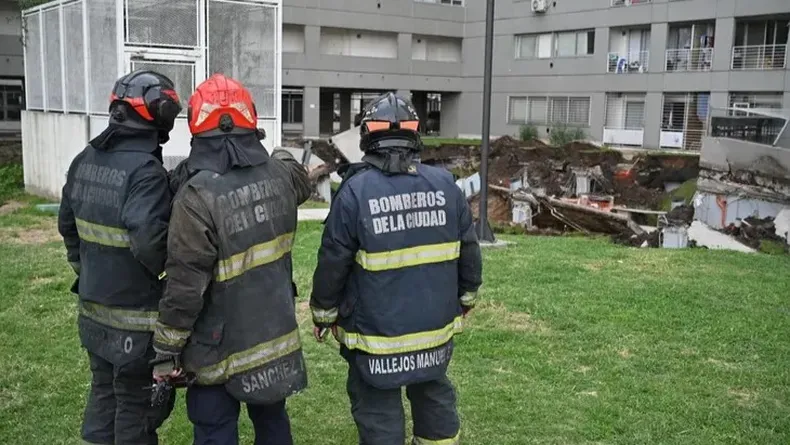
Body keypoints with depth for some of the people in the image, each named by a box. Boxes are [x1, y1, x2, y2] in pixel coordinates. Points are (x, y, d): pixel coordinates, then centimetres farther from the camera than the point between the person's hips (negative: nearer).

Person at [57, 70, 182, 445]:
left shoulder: (85, 160, 6)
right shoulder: (145, 169, -22)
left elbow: (67, 224, 15)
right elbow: (149, 242, -30)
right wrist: (175, 273, -11)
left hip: (93, 309, 8)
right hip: (134, 319, -8)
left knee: (103, 395, 22)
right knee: (137, 406, 7)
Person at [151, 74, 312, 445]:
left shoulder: (198, 196, -23)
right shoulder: (280, 174, -5)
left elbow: (185, 286, -21)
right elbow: (302, 182, 23)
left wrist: (166, 352, -10)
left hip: (222, 347, -6)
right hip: (277, 334, 6)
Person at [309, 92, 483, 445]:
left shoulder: (356, 190, -15)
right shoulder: (445, 184, -4)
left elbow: (333, 262, -9)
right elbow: (468, 251, 5)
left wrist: (324, 313, 5)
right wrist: (465, 296, 21)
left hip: (377, 332, -4)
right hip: (435, 326, 4)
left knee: (378, 413, 9)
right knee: (435, 397, 23)